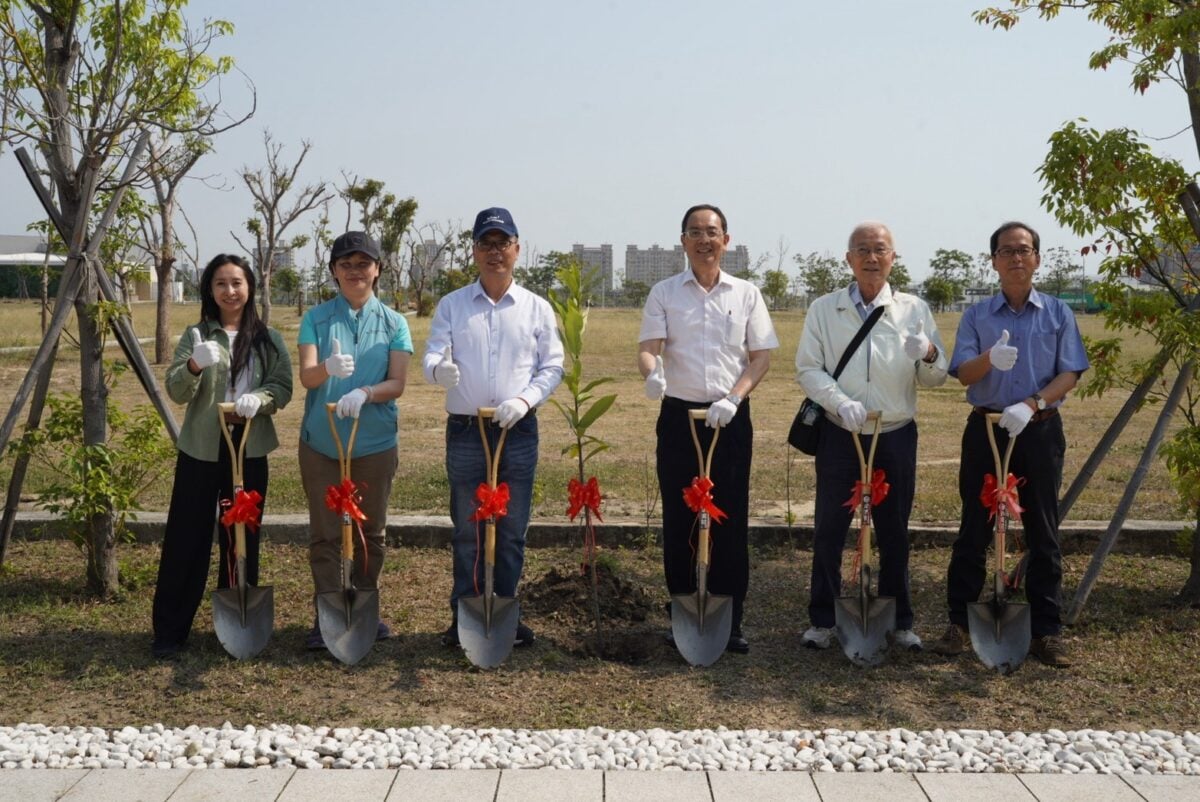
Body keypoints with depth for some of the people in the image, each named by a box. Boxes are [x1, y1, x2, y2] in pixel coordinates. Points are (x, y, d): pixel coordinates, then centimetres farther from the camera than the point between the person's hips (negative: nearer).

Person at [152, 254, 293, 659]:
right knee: (186, 538, 0)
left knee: (243, 538, 8)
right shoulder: (196, 334, 4)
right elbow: (176, 391, -6)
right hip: (201, 449, -1)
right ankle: (169, 630, 8)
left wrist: (259, 398, -22)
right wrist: (194, 366, -28)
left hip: (250, 450, 1)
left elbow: (283, 387, 0)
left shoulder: (268, 338, 7)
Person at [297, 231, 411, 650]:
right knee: (324, 533, 2)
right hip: (321, 441, -1)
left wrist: (364, 393, -26)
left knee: (371, 531, 10)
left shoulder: (393, 323, 3)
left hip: (375, 443, 1)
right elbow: (306, 375, -11)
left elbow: (397, 383, -6)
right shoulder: (316, 318, 2)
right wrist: (328, 368, -34)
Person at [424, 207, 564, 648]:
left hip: (518, 430, 0)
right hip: (465, 431, 0)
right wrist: (440, 369, -26)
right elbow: (432, 357, -2)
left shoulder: (537, 308, 6)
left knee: (512, 530, 6)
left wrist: (525, 400, -13)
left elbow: (552, 366, 5)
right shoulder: (451, 305, 6)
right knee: (467, 531, 5)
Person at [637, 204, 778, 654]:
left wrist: (733, 399, -12)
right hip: (678, 415, 0)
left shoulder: (746, 294, 7)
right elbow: (647, 347, -5)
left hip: (731, 417, 0)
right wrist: (652, 374, -29)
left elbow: (761, 356, 4)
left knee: (730, 520, 2)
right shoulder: (664, 293, 5)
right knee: (679, 519, 4)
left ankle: (730, 621, 11)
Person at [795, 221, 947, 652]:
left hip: (896, 438, 1)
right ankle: (822, 620, 17)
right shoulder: (823, 309, 2)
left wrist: (928, 355, -19)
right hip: (839, 436, -1)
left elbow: (936, 378, 5)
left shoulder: (914, 309, 3)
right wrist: (841, 402, -18)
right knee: (829, 531, 3)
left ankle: (900, 621, 23)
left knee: (894, 532, 9)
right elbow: (808, 368, -1)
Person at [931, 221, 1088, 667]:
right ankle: (959, 623, 12)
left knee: (1043, 533, 4)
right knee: (974, 529, 4)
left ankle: (1046, 630, 12)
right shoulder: (977, 316, 5)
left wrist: (1032, 404, -19)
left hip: (1039, 430, 0)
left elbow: (1069, 374, -2)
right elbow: (963, 374, -4)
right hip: (985, 429, 0)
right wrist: (990, 358, -26)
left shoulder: (1058, 313, 4)